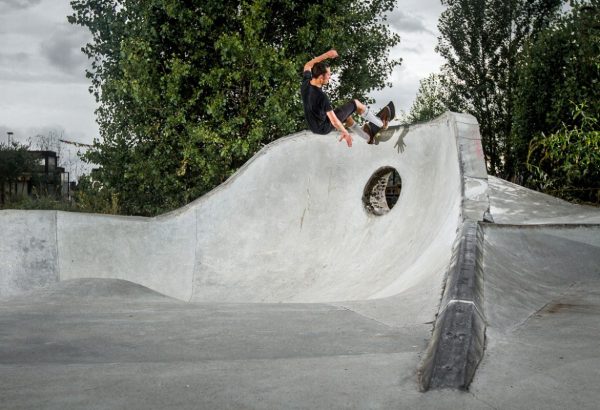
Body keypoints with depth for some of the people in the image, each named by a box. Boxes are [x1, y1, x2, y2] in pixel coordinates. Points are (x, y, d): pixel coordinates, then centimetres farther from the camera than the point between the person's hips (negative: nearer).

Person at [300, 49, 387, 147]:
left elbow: (308, 66, 8)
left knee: (345, 114, 31)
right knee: (356, 104, 5)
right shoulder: (321, 97, -35)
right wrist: (345, 132, -13)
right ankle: (381, 124, 25)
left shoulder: (305, 84, -14)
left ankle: (369, 138, 45)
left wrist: (326, 55, 4)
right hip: (325, 127, -8)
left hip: (314, 127, 8)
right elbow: (334, 121, -30)